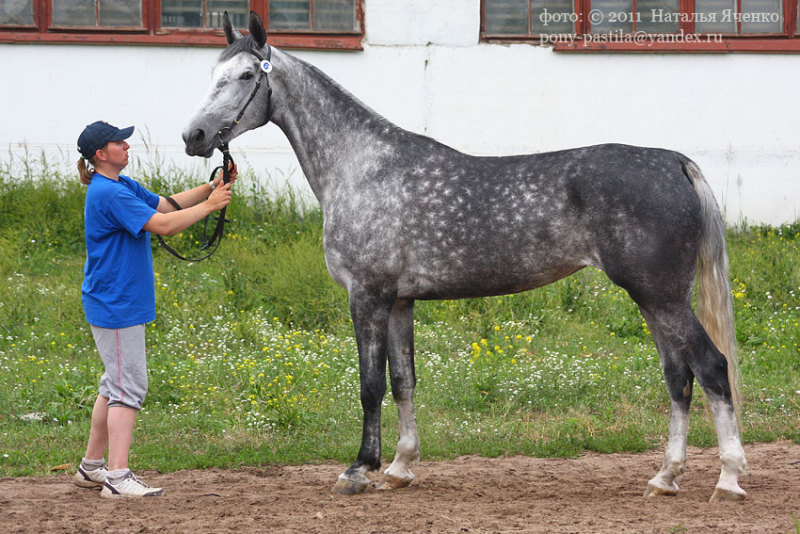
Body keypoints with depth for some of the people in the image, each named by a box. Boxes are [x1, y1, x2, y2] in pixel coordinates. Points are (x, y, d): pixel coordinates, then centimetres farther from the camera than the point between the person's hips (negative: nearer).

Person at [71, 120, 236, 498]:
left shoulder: (122, 186, 13)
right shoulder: (109, 193, -19)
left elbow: (166, 205, 15)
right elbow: (162, 224, -24)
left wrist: (211, 188, 4)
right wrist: (209, 205, -15)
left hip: (122, 302, 11)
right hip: (115, 305, -11)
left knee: (116, 384, 17)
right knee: (128, 388, -11)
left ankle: (91, 466, 24)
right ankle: (117, 477, -13)